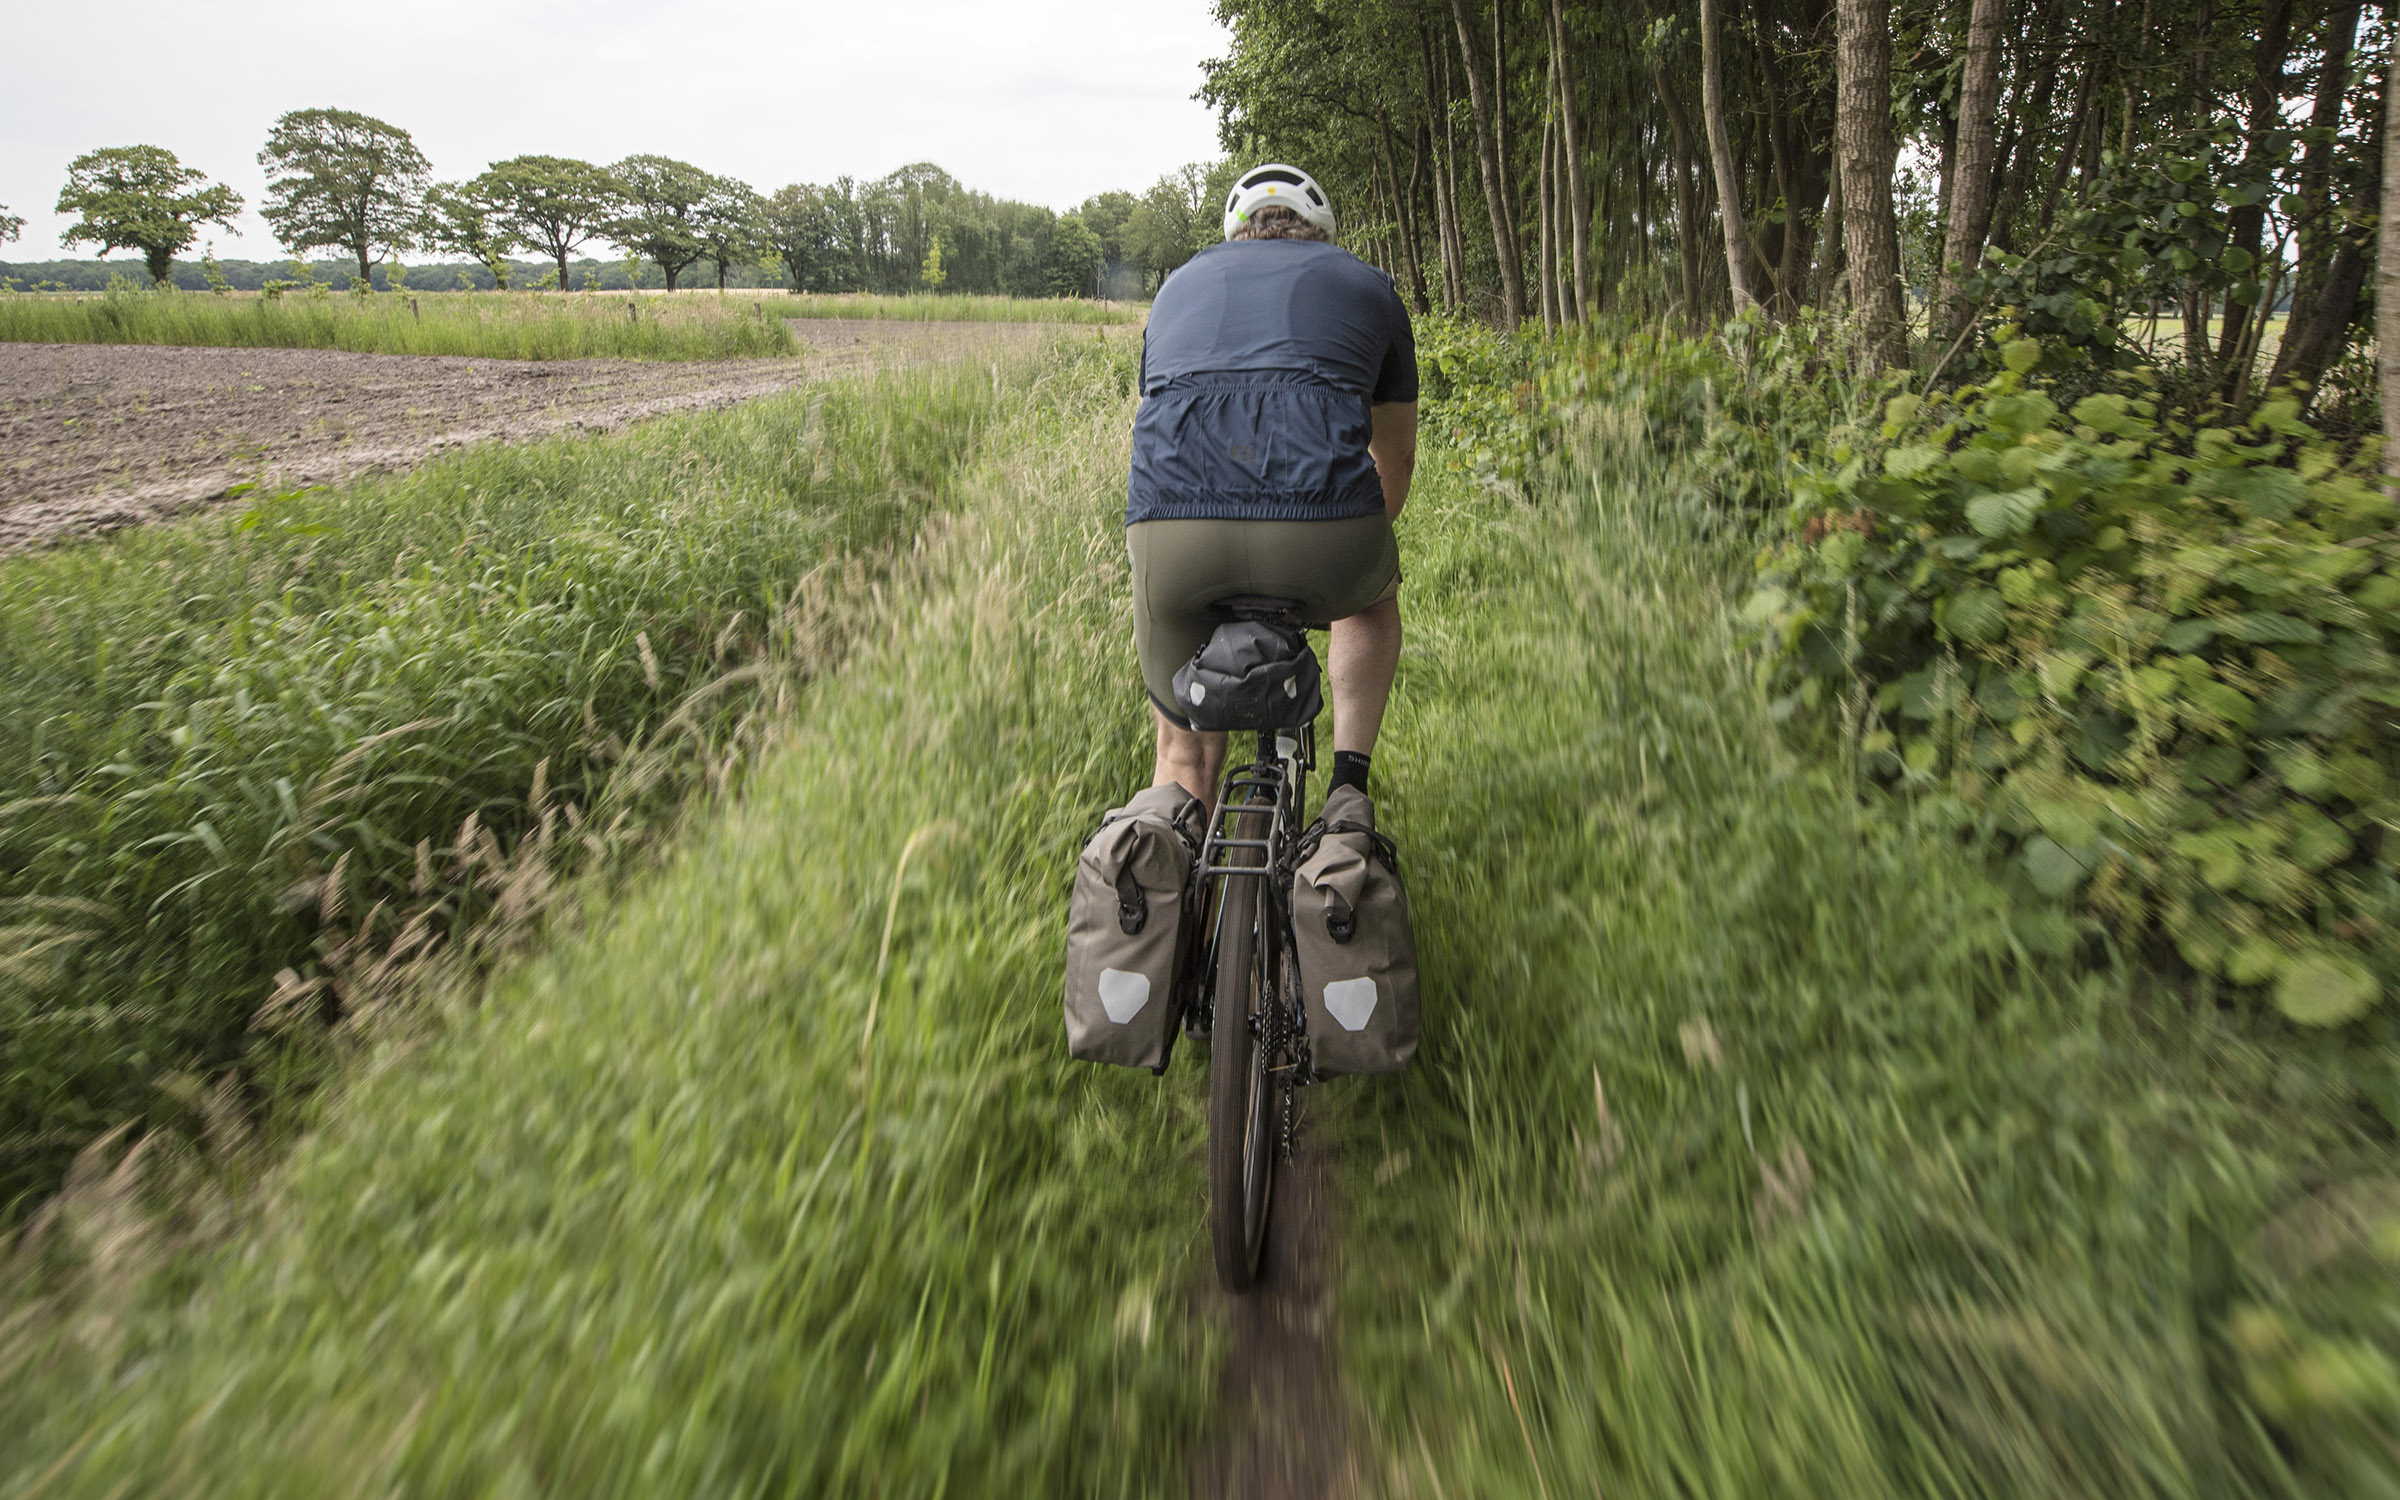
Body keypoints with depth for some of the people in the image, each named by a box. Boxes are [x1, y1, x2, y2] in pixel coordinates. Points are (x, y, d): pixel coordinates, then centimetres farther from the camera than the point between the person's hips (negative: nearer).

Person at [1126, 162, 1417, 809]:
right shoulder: (1367, 284, 28)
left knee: (1184, 749, 25)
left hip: (1170, 535, 1)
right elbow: (1396, 458, 38)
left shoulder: (1180, 284, 33)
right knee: (1374, 594, 37)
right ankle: (1350, 790, 27)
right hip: (1322, 523, -1)